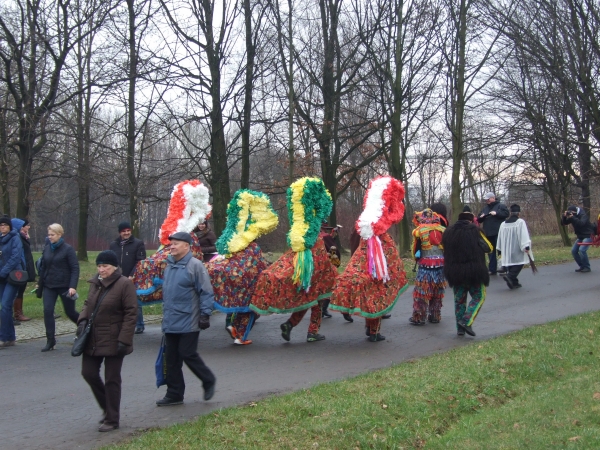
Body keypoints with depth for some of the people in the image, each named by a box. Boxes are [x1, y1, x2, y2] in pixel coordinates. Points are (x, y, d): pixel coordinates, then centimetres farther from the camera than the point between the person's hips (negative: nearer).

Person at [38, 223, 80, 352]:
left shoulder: (68, 249, -10)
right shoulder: (47, 248, 5)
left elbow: (75, 268, -12)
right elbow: (43, 267, 13)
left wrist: (73, 286, -19)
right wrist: (40, 283, 12)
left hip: (64, 286, -4)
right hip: (49, 286, 4)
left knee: (70, 312, 7)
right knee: (47, 311, -10)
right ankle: (50, 341, -3)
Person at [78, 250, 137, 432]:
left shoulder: (124, 284, -13)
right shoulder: (96, 283, 8)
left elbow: (131, 313, -14)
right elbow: (88, 304, 20)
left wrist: (124, 340, -19)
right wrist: (82, 320, -1)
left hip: (113, 341, -7)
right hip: (93, 340, 7)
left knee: (112, 380, 2)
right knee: (88, 372, 7)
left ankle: (112, 420, 16)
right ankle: (107, 408, 29)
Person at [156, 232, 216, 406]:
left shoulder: (195, 265, -12)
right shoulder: (169, 265, 12)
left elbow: (206, 292, -12)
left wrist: (205, 314, -16)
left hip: (188, 323, -8)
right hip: (170, 323, 8)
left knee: (188, 354, -5)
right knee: (171, 358, 9)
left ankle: (208, 380, 18)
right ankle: (174, 394, 18)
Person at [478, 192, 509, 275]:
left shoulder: (501, 206, -1)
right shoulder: (485, 208, 18)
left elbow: (506, 213, -15)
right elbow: (479, 220, 21)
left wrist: (496, 213, -21)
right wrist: (481, 217, -2)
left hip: (498, 233, -7)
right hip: (488, 234, 7)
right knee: (491, 252, 8)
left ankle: (504, 267, -1)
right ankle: (492, 269, 12)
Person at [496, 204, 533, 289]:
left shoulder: (503, 224, 9)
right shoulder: (520, 222, -7)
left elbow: (500, 238, 13)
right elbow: (524, 235, -16)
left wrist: (499, 250, 20)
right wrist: (527, 247, -19)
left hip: (507, 250, 5)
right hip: (517, 250, -5)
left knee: (510, 263, 13)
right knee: (519, 264, 0)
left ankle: (514, 283, 11)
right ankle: (510, 276, -23)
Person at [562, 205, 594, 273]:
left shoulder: (583, 215, -19)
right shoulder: (571, 216, 2)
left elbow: (581, 223, -38)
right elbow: (563, 223, 1)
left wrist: (572, 217, -44)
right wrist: (564, 216, -18)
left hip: (588, 236, -8)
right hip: (580, 237, 8)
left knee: (582, 250, -25)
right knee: (574, 251, -1)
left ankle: (587, 267, -12)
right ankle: (582, 266, 11)